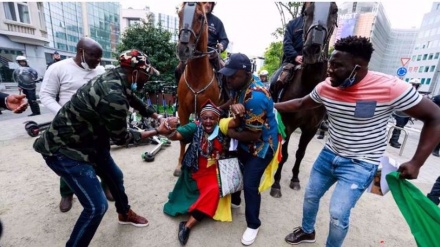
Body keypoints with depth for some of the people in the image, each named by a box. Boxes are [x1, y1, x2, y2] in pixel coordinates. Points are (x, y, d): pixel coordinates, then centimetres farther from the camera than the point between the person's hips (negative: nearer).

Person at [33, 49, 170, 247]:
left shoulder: (115, 78, -5)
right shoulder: (113, 96, -34)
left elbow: (134, 100, 16)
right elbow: (120, 137, -19)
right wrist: (155, 132, -10)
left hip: (89, 140, 10)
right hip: (64, 150, -9)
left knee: (115, 176, 21)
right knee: (96, 206, -7)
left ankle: (124, 214, 47)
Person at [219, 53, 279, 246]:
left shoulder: (255, 97, -33)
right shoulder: (241, 86, -6)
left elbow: (254, 135, -30)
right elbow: (234, 105, 8)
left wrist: (231, 133, -16)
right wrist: (233, 107, -18)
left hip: (261, 145, -9)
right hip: (245, 141, 9)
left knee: (250, 185, -4)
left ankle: (253, 225, 23)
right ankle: (234, 200, 50)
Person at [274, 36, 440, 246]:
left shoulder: (391, 88, -23)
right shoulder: (325, 87, -9)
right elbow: (301, 104, 8)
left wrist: (416, 163, -15)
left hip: (359, 165, -5)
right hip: (329, 155, 5)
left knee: (338, 214, -3)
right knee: (310, 196, 18)